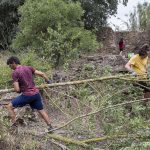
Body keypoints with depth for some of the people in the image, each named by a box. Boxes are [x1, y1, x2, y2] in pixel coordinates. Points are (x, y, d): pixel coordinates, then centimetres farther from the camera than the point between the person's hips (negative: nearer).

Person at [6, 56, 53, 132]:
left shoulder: (15, 73, -11)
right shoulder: (29, 68, 6)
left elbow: (17, 90, -16)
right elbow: (42, 74, 8)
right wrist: (48, 82, 24)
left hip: (27, 95, -6)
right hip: (36, 93, 6)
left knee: (10, 106, 7)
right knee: (41, 110, 20)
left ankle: (14, 125, 6)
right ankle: (50, 127, 24)